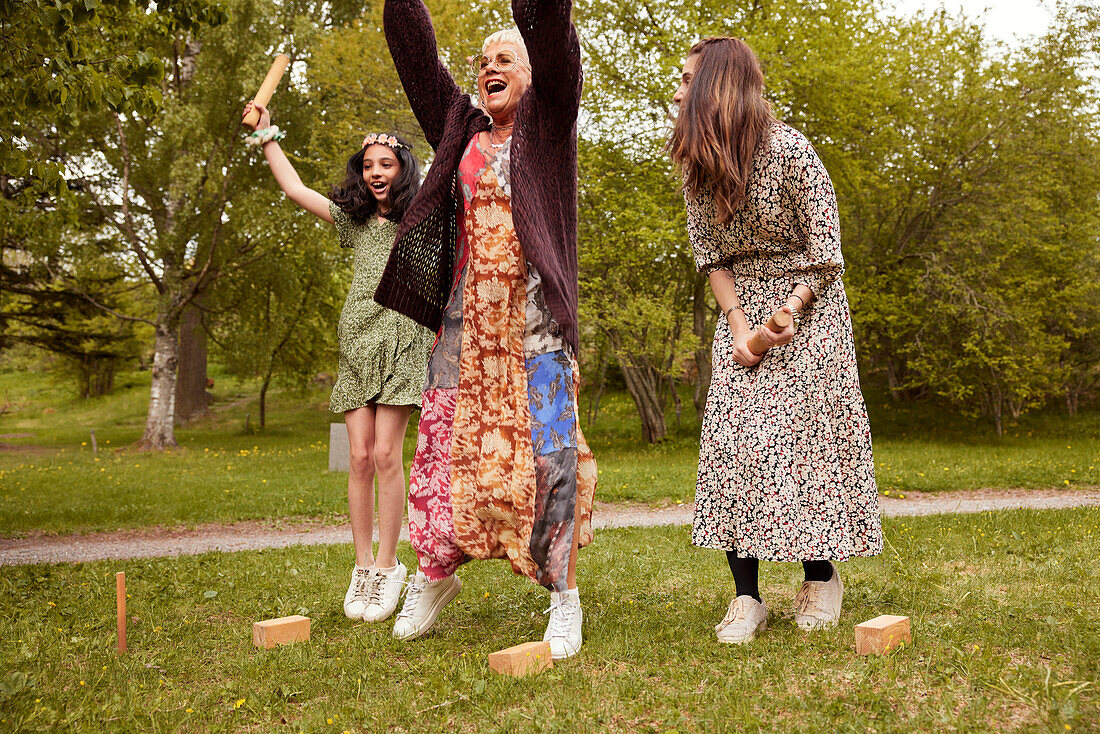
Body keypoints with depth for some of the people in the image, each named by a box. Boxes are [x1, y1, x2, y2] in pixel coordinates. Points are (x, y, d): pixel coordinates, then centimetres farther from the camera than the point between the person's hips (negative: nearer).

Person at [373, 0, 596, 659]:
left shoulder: (548, 123, 7)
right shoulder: (462, 130, 17)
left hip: (533, 318, -4)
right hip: (467, 318, 4)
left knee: (549, 452, -7)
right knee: (446, 444, 4)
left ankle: (564, 593, 3)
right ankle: (437, 571, 22)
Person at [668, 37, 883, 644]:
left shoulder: (789, 150, -17)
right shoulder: (695, 165, -1)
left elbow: (824, 251, -13)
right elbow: (710, 255, 3)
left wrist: (784, 316, -22)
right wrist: (739, 324, -10)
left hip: (807, 301, -4)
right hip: (742, 305, 4)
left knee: (807, 430, -10)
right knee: (729, 432, -9)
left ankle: (821, 577, 6)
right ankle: (746, 598, -8)